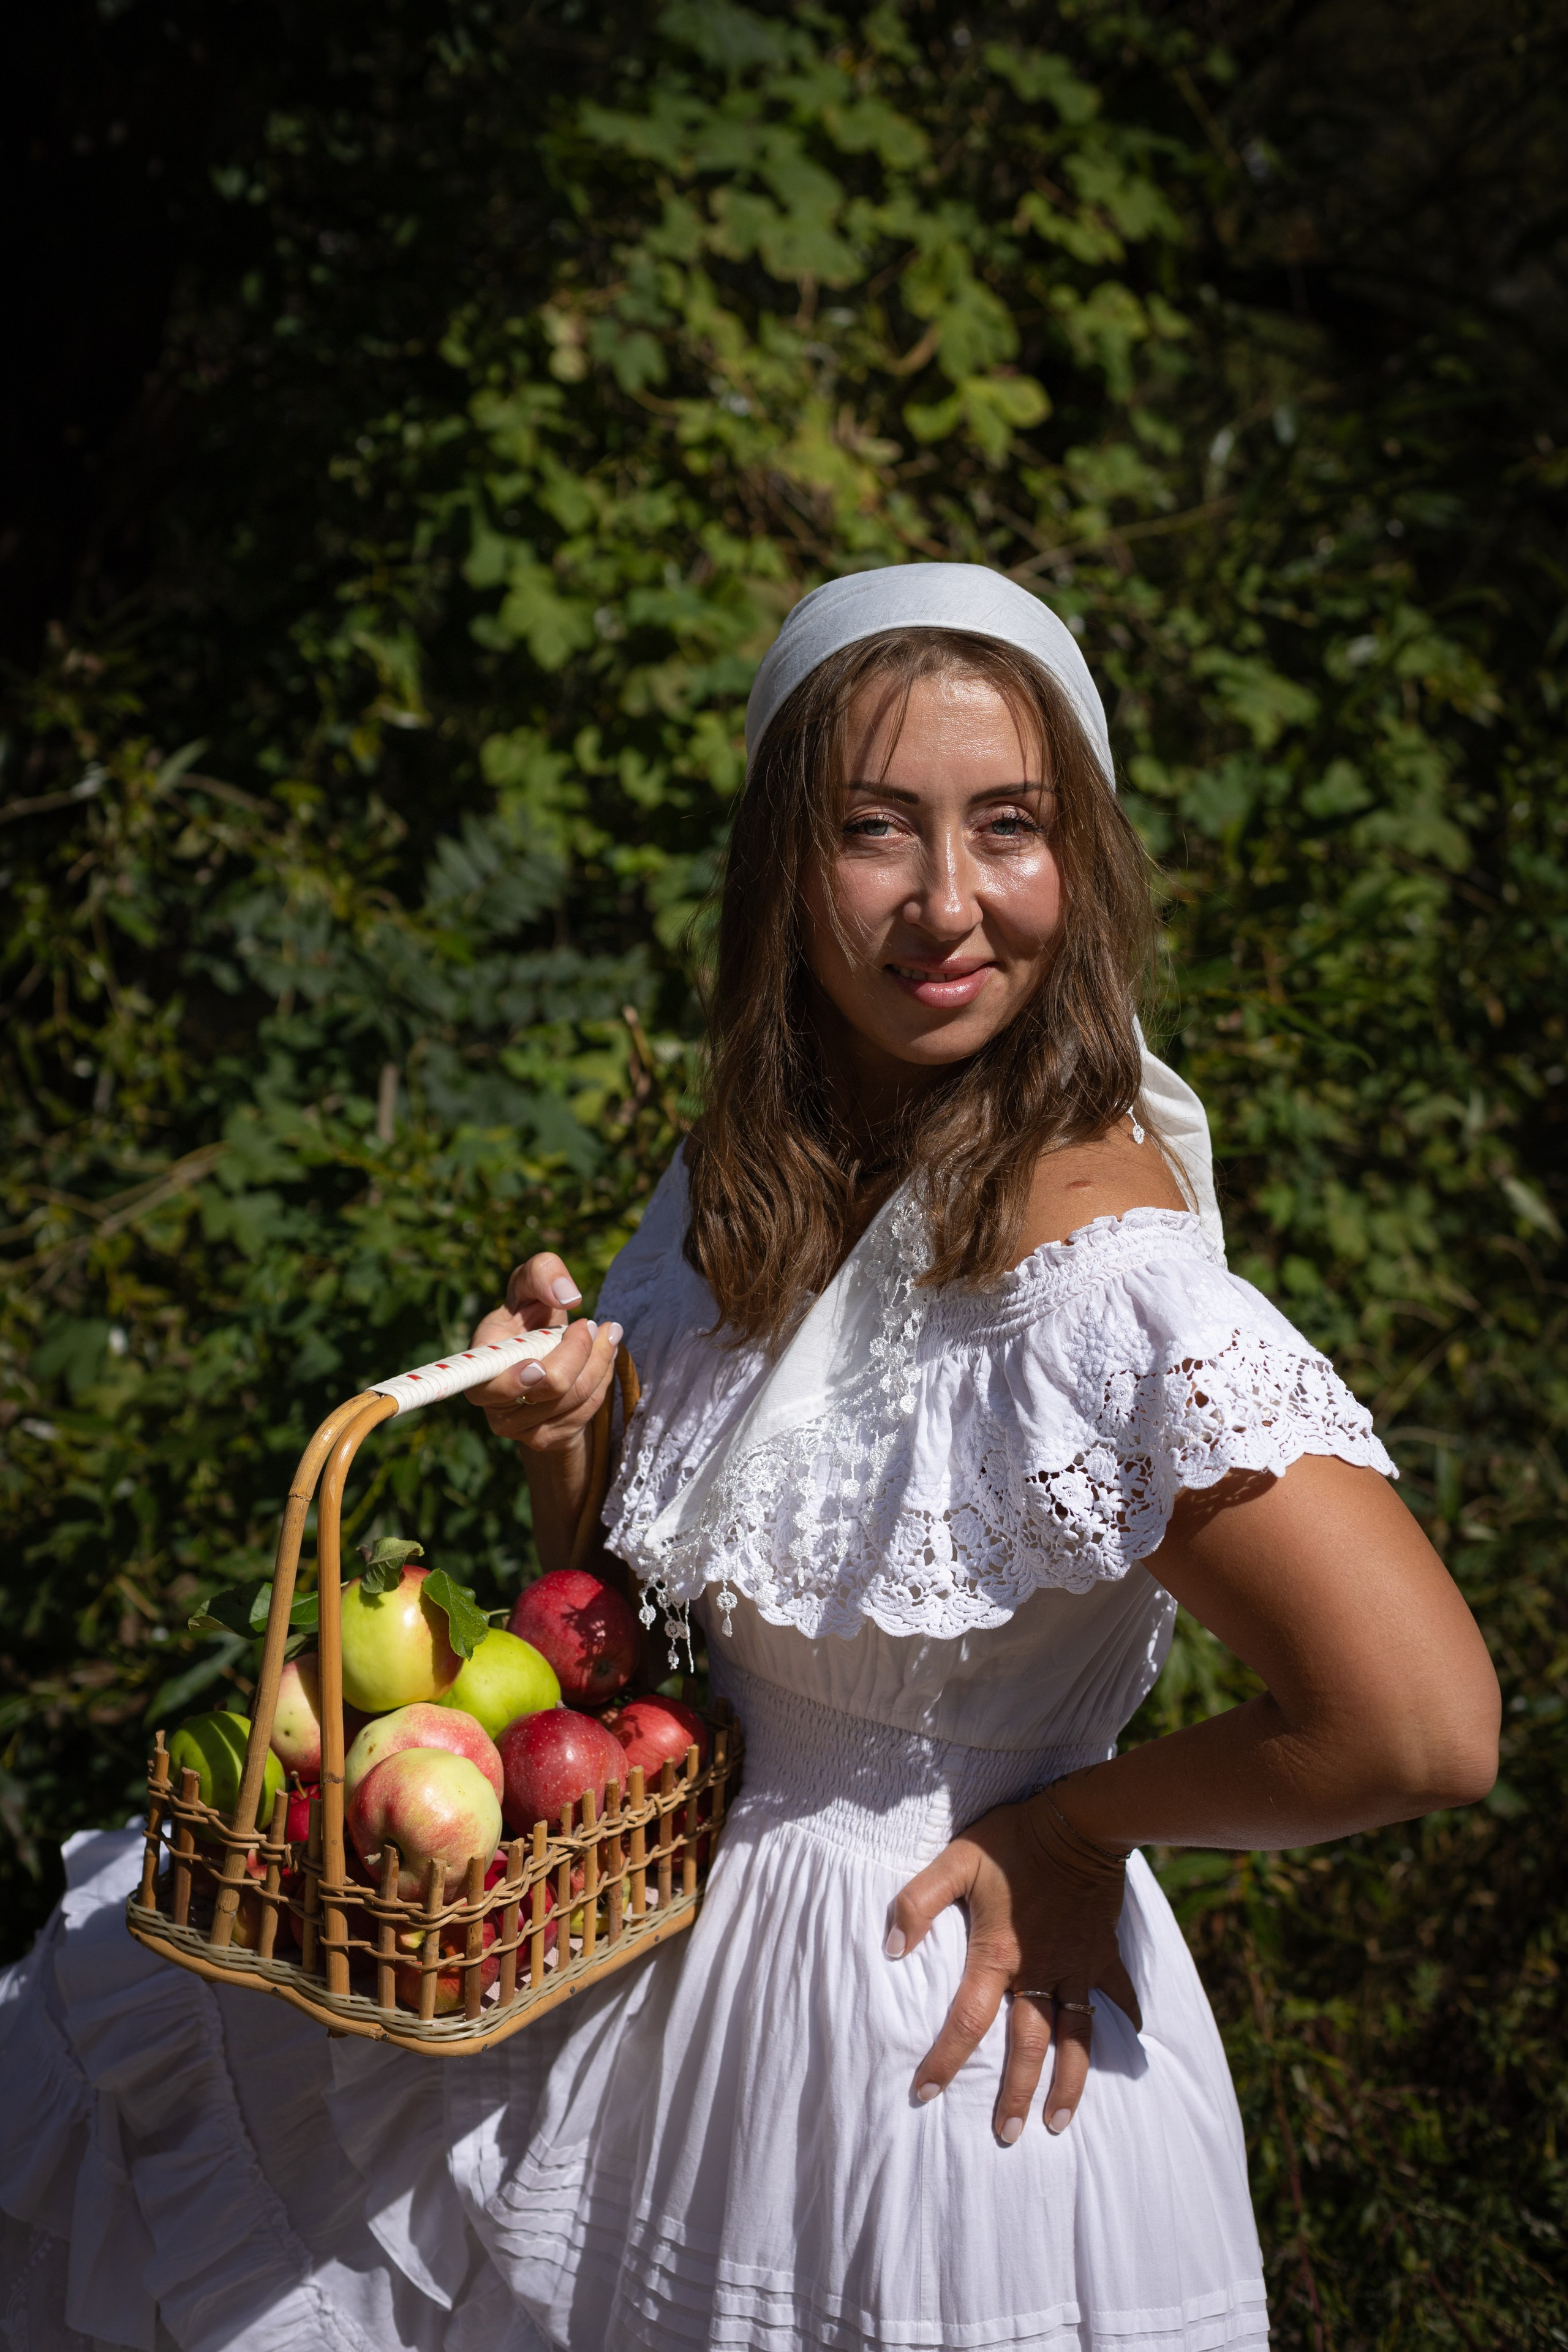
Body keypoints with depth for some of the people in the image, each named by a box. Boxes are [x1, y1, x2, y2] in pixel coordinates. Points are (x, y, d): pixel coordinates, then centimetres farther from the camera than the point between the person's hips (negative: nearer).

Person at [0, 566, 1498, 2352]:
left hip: (950, 2051, -7)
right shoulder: (751, 1185, -2)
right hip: (684, 1941, 7)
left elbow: (1425, 1723, -32)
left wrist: (1076, 1823, -16)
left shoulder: (1099, 1275, -26)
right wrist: (560, 1441, -13)